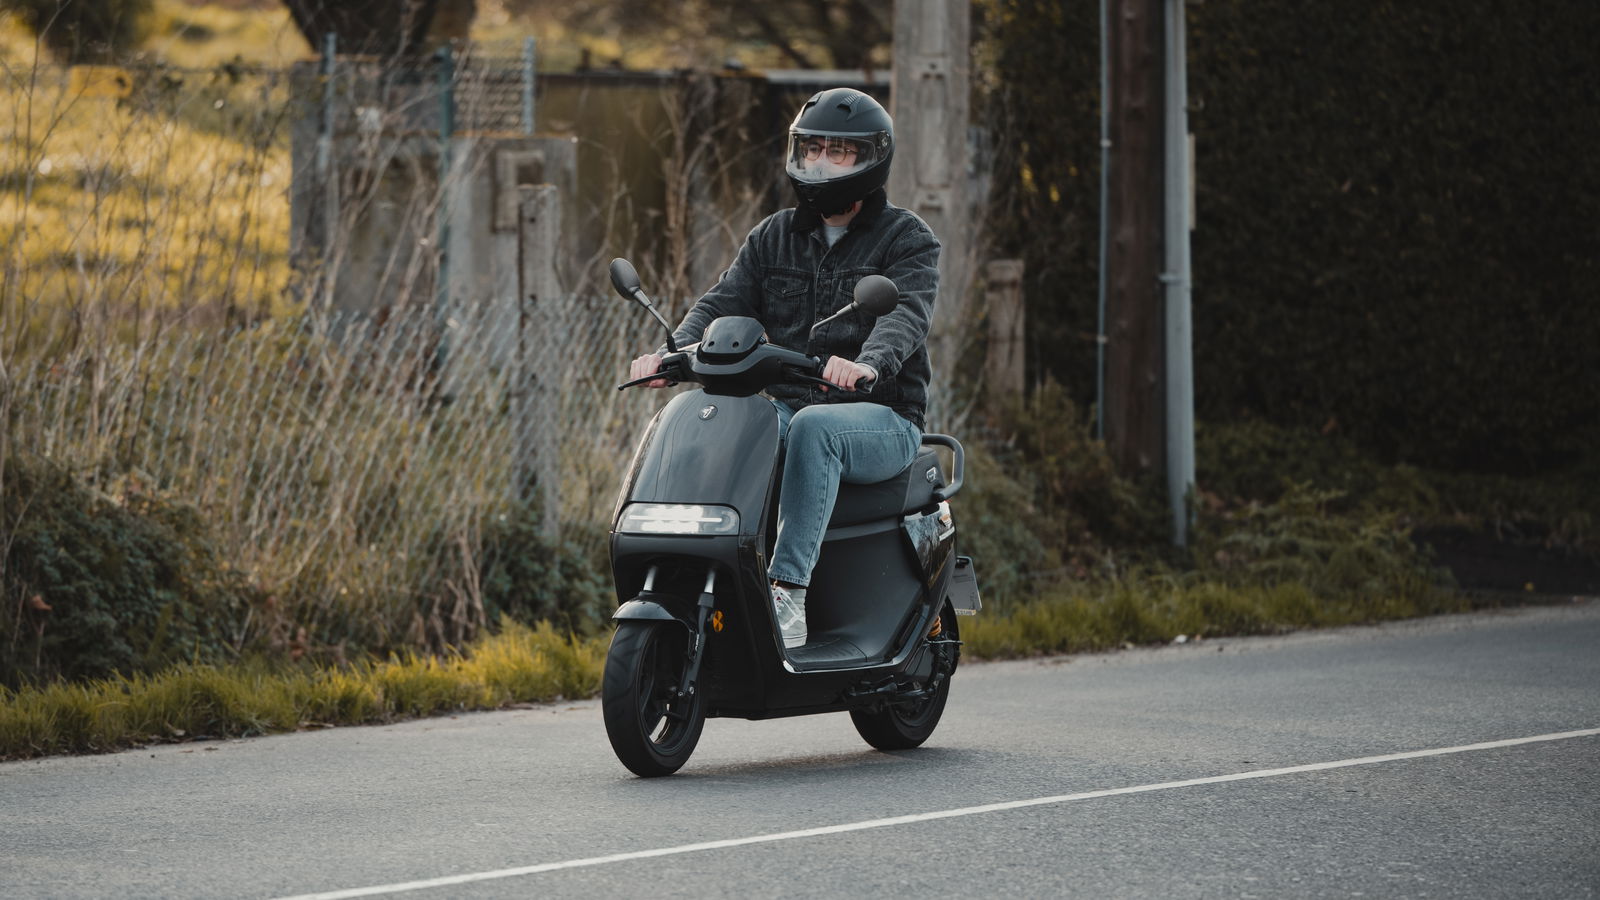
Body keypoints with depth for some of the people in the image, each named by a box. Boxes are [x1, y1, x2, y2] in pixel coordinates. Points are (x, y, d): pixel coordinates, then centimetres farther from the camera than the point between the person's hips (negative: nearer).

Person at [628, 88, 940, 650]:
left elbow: (907, 312, -17)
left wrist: (868, 363, -41)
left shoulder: (907, 239, 2)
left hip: (882, 418, -5)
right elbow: (724, 302, 4)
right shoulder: (774, 237, 17)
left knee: (814, 429, -38)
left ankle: (788, 589, -43)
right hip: (787, 408, 5)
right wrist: (674, 352, -19)